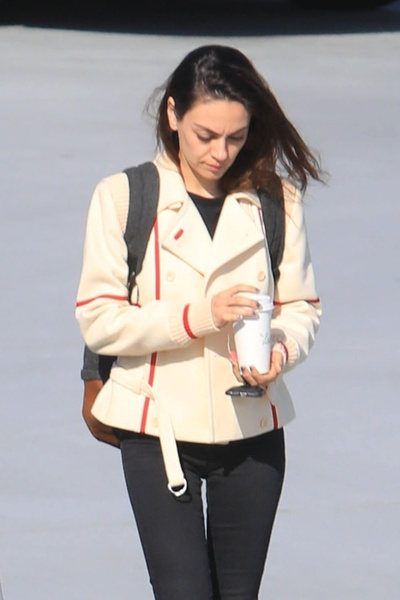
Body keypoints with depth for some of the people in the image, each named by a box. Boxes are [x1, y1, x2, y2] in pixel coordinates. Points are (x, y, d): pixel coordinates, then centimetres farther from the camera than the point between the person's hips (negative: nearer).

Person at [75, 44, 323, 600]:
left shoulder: (275, 199, 4)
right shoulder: (122, 198, -2)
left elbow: (301, 306, 8)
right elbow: (98, 320, -6)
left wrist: (281, 351, -16)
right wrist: (197, 316, -20)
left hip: (253, 432, 2)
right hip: (159, 433, -2)